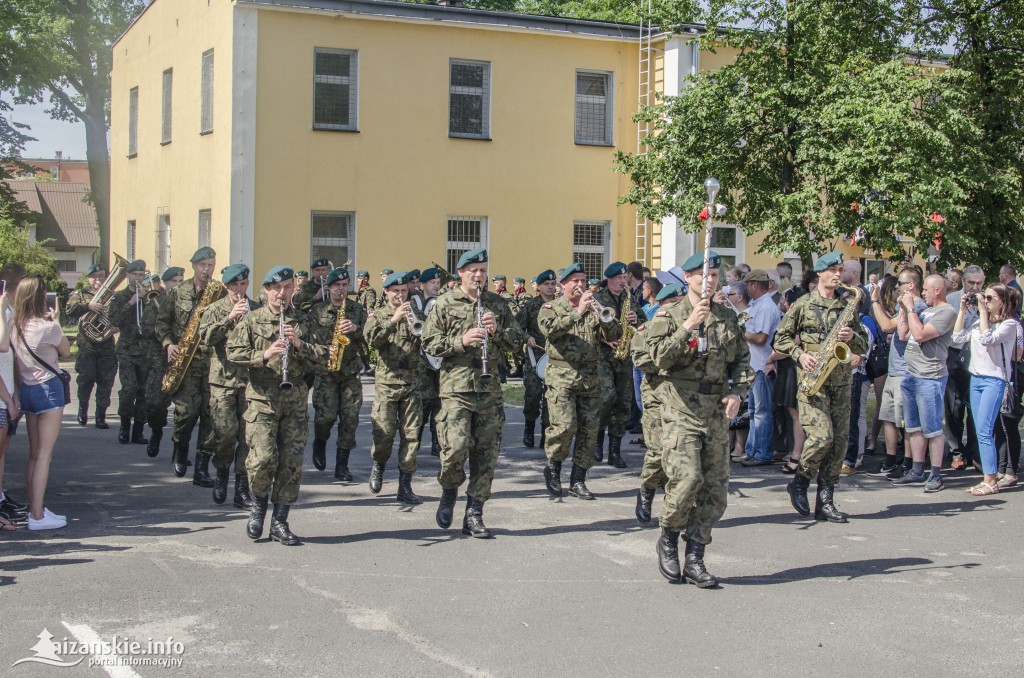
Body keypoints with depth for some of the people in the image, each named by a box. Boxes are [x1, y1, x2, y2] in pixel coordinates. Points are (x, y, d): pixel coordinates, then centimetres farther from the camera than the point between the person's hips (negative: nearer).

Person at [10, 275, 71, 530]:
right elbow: (66, 351, 2)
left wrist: (19, 391, 16)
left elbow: (14, 364, 6)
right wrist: (56, 321, 9)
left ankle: (35, 509, 20)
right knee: (44, 454, -4)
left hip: (26, 391, 7)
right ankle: (37, 515, -4)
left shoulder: (15, 326, 2)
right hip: (48, 388, -7)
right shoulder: (47, 327, -16)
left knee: (34, 454, 14)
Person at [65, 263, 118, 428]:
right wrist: (88, 306, -23)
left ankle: (101, 416, 5)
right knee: (86, 379, -2)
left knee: (105, 382, -1)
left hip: (107, 345, 1)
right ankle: (82, 410, 20)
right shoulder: (80, 294, 9)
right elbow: (70, 309, -9)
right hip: (87, 345, -1)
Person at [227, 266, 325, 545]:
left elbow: (323, 355, 6)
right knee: (263, 458, -15)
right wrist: (264, 355, -18)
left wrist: (299, 344, -10)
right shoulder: (252, 320, 6)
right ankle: (259, 503, 14)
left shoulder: (303, 323, 12)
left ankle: (279, 522, 12)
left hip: (295, 400, 3)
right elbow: (234, 353, -4)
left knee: (292, 462, 1)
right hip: (262, 399, -3)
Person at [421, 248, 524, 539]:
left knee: (487, 453, 2)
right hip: (456, 386, -3)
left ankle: (474, 515, 12)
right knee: (456, 447, -16)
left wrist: (496, 331, -6)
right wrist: (461, 340, -15)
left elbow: (516, 338, 14)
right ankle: (449, 492, 14)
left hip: (489, 388, 4)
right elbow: (429, 343, -1)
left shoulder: (497, 304, 13)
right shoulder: (445, 304, 3)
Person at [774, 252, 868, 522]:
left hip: (841, 381, 4)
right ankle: (799, 482, 7)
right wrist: (800, 355, -10)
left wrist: (852, 337, -5)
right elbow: (781, 338, 6)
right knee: (821, 435, -18)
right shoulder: (803, 304, 3)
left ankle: (825, 502, 7)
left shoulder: (848, 306, 15)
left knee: (839, 441, 0)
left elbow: (863, 346, 17)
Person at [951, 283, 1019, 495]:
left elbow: (987, 339, -21)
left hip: (994, 380, -8)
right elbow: (958, 336, 10)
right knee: (981, 432, 6)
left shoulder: (1009, 324, -7)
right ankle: (991, 477, 11)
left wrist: (983, 311, -18)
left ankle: (990, 481, -11)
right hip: (976, 378, 8)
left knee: (984, 431, -14)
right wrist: (962, 310, 7)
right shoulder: (980, 322, 16)